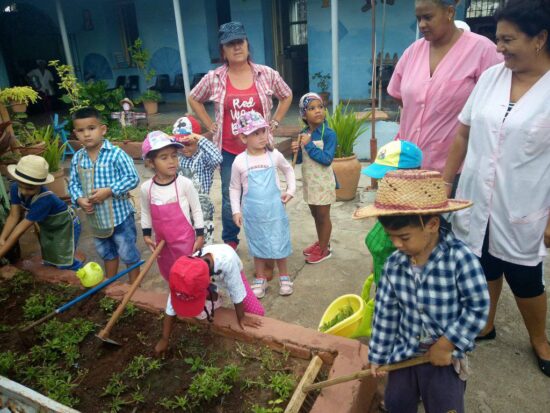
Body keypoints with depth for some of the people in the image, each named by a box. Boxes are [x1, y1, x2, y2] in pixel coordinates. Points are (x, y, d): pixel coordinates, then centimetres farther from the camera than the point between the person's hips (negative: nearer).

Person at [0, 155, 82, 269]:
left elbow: (22, 227, -36)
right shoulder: (15, 188, -21)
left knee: (64, 263, -7)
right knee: (49, 261, 15)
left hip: (66, 226, -7)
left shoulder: (45, 199, -39)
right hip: (47, 227, 7)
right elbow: (14, 216, -15)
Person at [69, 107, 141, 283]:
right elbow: (73, 184, 6)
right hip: (96, 217, 6)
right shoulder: (77, 158, -1)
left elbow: (132, 178, -19)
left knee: (128, 253, 9)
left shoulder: (116, 153, -18)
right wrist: (79, 199, -13)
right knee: (107, 253, 26)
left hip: (119, 214, -6)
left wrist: (108, 191, -25)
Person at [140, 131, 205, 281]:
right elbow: (145, 213, 9)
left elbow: (196, 210, -8)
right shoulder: (146, 187, -6)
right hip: (162, 239, 4)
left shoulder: (185, 183, -17)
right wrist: (146, 235, 8)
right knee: (168, 273, 21)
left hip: (184, 239, -4)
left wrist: (200, 235, -6)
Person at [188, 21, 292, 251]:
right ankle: (230, 242, 30)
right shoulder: (213, 78, -4)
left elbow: (287, 96, 12)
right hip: (229, 151, 0)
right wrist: (211, 126, 4)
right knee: (230, 199, 10)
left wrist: (274, 123, 4)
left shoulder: (266, 74, -3)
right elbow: (194, 99, 12)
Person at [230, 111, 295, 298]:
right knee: (258, 246, 13)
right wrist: (236, 210, -3)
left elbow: (288, 170, 15)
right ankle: (260, 279, 30)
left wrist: (291, 190, 4)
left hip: (274, 210, 1)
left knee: (279, 244, 10)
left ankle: (284, 278, 30)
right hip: (252, 213, 0)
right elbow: (234, 188, 2)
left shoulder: (275, 155, -5)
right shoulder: (239, 161, -8)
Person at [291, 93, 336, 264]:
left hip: (322, 183, -6)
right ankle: (321, 242, 38)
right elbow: (300, 160, 9)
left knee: (323, 216, 7)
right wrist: (296, 151, -13)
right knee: (315, 214, 20)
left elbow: (327, 159, -24)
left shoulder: (329, 134, -16)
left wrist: (309, 145, -24)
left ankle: (324, 249, 22)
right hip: (309, 181, 6)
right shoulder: (304, 134, 1)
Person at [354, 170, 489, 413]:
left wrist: (445, 345, -14)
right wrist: (377, 355, 4)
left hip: (445, 357, -4)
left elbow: (478, 307, -18)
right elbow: (385, 311, -3)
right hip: (404, 352, 4)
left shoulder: (460, 259, -25)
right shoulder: (393, 264, -12)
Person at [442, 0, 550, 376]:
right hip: (476, 201, 3)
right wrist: (444, 183, 5)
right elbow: (463, 135, 5)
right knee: (484, 266, 18)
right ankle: (485, 325, 42)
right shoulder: (491, 77, 0)